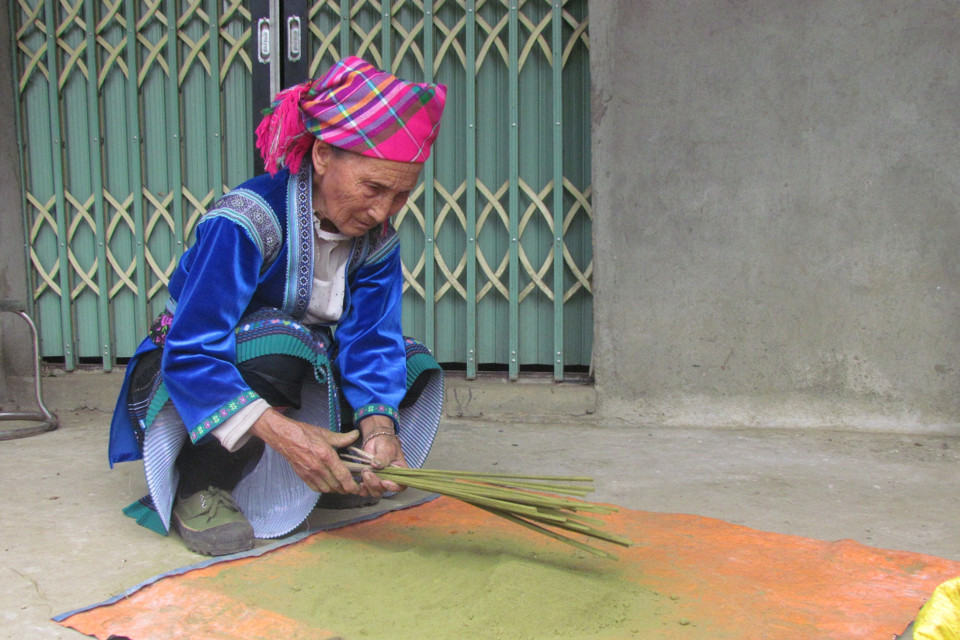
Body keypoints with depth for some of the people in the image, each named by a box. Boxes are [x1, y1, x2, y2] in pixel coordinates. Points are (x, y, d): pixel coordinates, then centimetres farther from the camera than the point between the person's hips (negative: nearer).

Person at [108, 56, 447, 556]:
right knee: (278, 339, -37)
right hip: (181, 382, -6)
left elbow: (371, 342, -18)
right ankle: (199, 490, -18)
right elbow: (190, 354, -35)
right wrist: (280, 430, -48)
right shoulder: (247, 220, -30)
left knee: (412, 366, -9)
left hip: (293, 382, 6)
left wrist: (378, 426, -39)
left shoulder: (377, 241, -9)